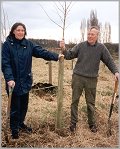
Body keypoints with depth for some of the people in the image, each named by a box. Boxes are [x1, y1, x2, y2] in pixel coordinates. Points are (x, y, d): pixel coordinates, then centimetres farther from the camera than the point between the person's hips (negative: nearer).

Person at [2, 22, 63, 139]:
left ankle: (21, 123, 39)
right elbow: (5, 63, -15)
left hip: (26, 81, 5)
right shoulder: (7, 45, -9)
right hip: (14, 82, -4)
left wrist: (56, 56, -16)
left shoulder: (28, 44, 4)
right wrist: (9, 78, -27)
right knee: (15, 106, 6)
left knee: (24, 104, 17)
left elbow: (42, 52, -5)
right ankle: (14, 129, 25)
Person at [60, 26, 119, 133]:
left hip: (92, 79, 0)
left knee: (91, 103, 11)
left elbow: (109, 61, 4)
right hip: (77, 77, 1)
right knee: (75, 101, 7)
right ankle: (73, 123, 22)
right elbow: (69, 55, 0)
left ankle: (92, 123, 28)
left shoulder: (101, 48, 0)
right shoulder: (80, 46, 0)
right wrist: (64, 49, -19)